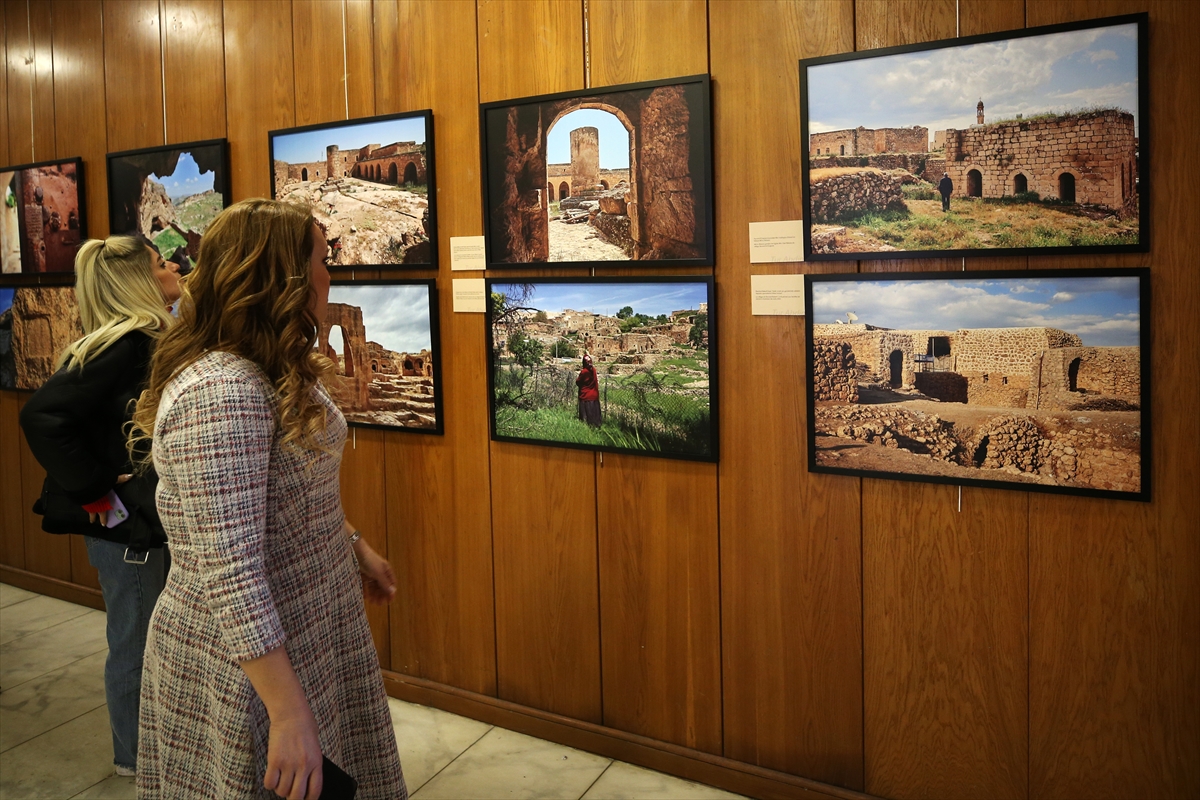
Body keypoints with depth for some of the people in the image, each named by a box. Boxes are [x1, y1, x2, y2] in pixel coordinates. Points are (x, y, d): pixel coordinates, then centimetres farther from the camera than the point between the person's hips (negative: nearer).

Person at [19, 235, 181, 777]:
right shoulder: (124, 346, -22)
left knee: (150, 639, 22)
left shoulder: (150, 341, 6)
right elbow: (42, 415, -28)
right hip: (125, 527, -9)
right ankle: (134, 756, 30)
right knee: (134, 644, 9)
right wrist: (95, 491, -22)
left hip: (151, 517, 9)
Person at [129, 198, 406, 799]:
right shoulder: (219, 394, -26)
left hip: (308, 631, 9)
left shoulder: (275, 374, 5)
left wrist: (355, 546, 23)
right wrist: (289, 714, -28)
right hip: (247, 666, -9)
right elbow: (230, 575, -30)